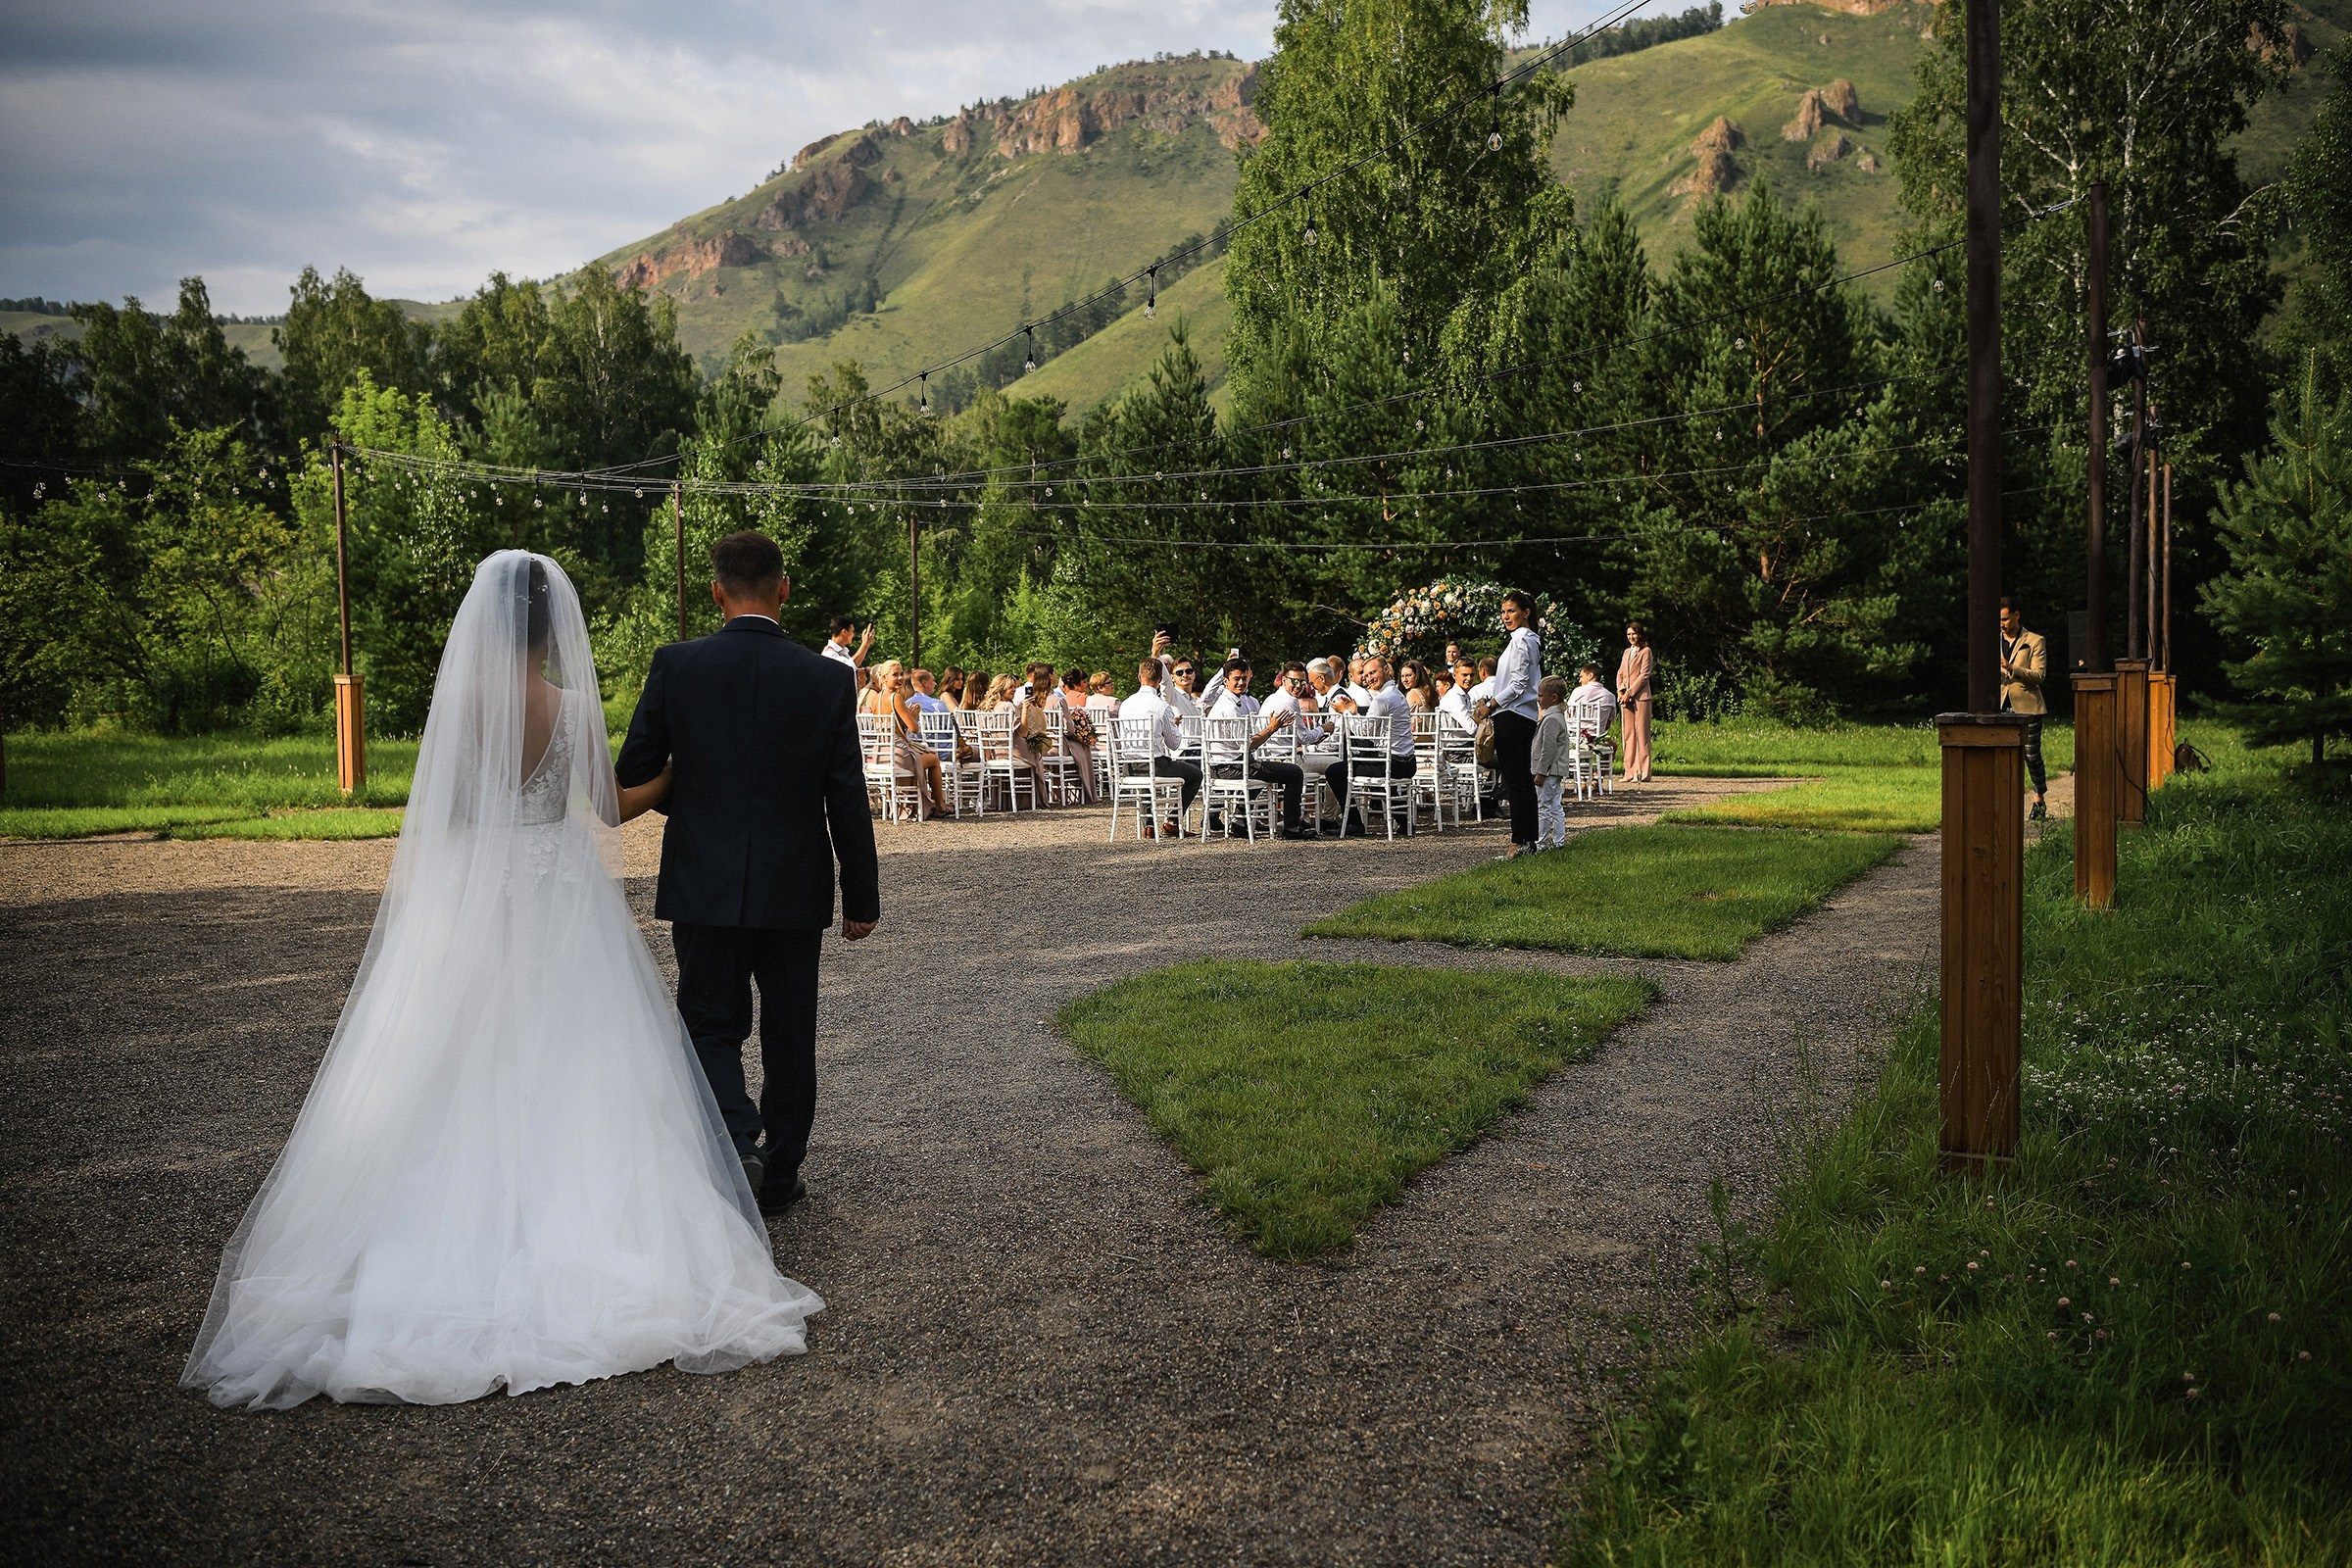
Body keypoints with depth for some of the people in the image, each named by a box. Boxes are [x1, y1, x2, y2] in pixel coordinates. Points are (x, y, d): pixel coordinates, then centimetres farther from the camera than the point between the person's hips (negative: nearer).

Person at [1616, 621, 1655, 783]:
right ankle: (1630, 772, 8)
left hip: (1640, 697, -6)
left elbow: (1644, 675, -8)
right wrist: (1620, 691, 1)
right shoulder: (1627, 652, 20)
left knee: (1641, 733, -7)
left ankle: (1642, 773, -7)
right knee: (1628, 734, 5)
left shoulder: (1645, 651, 0)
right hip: (1626, 698, 6)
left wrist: (1630, 692, -12)